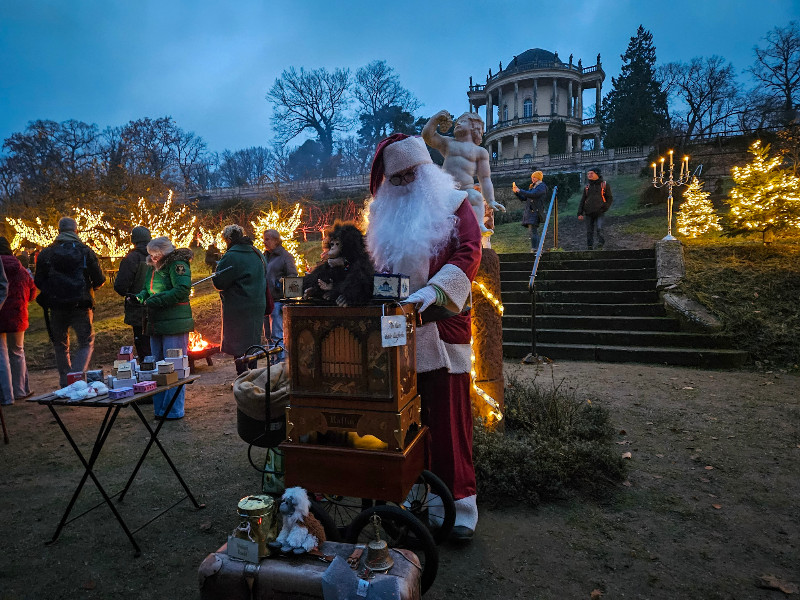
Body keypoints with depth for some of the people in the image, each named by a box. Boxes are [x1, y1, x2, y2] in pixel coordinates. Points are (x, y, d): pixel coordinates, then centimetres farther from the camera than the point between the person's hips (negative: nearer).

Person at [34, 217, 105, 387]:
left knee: (61, 346, 15)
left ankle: (65, 384, 19)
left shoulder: (46, 253, 3)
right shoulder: (86, 252, -2)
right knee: (86, 343, 6)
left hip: (56, 307, 2)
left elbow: (38, 282, 4)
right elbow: (99, 280, -3)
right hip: (81, 306, -2)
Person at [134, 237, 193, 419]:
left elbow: (182, 290, -21)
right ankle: (159, 409, 24)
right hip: (156, 324, 9)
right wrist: (139, 297, 3)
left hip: (174, 324, -9)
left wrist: (157, 301, -20)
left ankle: (174, 411, 5)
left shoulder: (177, 265, -10)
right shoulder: (152, 267, 16)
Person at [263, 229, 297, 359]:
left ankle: (280, 360, -2)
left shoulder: (285, 256, -3)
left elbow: (293, 277, -6)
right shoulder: (264, 256, 16)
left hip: (277, 300, -7)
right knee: (268, 334, 13)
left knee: (277, 334, -8)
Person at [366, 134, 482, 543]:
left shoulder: (453, 204, 5)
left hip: (442, 328, -4)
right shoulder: (387, 214, 19)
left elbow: (468, 253, -10)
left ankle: (458, 504, 11)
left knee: (449, 418, -2)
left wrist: (432, 290, -26)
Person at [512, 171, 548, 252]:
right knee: (534, 232, 10)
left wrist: (520, 191, -15)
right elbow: (523, 198, 22)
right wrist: (516, 192, 8)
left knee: (533, 231, -17)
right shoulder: (533, 187, 24)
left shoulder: (541, 187, -3)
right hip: (529, 212, 9)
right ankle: (537, 249, 14)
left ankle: (534, 249, -21)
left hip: (535, 212, -9)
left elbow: (532, 194, -20)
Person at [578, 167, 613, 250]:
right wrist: (580, 213, 6)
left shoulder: (604, 185, 5)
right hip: (589, 213, 3)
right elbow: (582, 201, 16)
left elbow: (610, 198, 6)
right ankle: (590, 248, 13)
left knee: (599, 228, -20)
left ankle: (601, 244, 1)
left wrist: (605, 207, -10)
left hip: (600, 213, -3)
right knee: (589, 231, 3)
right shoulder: (587, 187, 15)